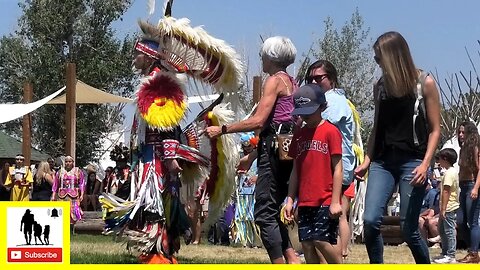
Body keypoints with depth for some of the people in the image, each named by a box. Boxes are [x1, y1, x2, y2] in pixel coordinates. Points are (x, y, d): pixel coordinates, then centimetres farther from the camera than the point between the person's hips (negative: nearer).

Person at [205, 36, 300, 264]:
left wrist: (222, 130, -11)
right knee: (274, 210, 14)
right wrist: (252, 155, 26)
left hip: (274, 148, -9)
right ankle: (292, 259, 7)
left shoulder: (275, 80, -7)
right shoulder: (291, 82, 20)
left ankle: (279, 263, -10)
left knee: (264, 212, -7)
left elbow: (258, 121, -15)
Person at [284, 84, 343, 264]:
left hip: (326, 201, -6)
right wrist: (290, 200, 11)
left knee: (321, 240, -14)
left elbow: (337, 169, -9)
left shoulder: (330, 131, -6)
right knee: (306, 243, 4)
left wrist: (335, 201, -13)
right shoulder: (299, 135, 13)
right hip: (305, 201, 6)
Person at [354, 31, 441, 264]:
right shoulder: (380, 86, 12)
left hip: (412, 161, -4)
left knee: (409, 228, -3)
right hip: (383, 161, 4)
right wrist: (366, 161, 11)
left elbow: (434, 129, -2)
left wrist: (425, 163, -13)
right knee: (370, 220, -12)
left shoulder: (424, 83, -1)